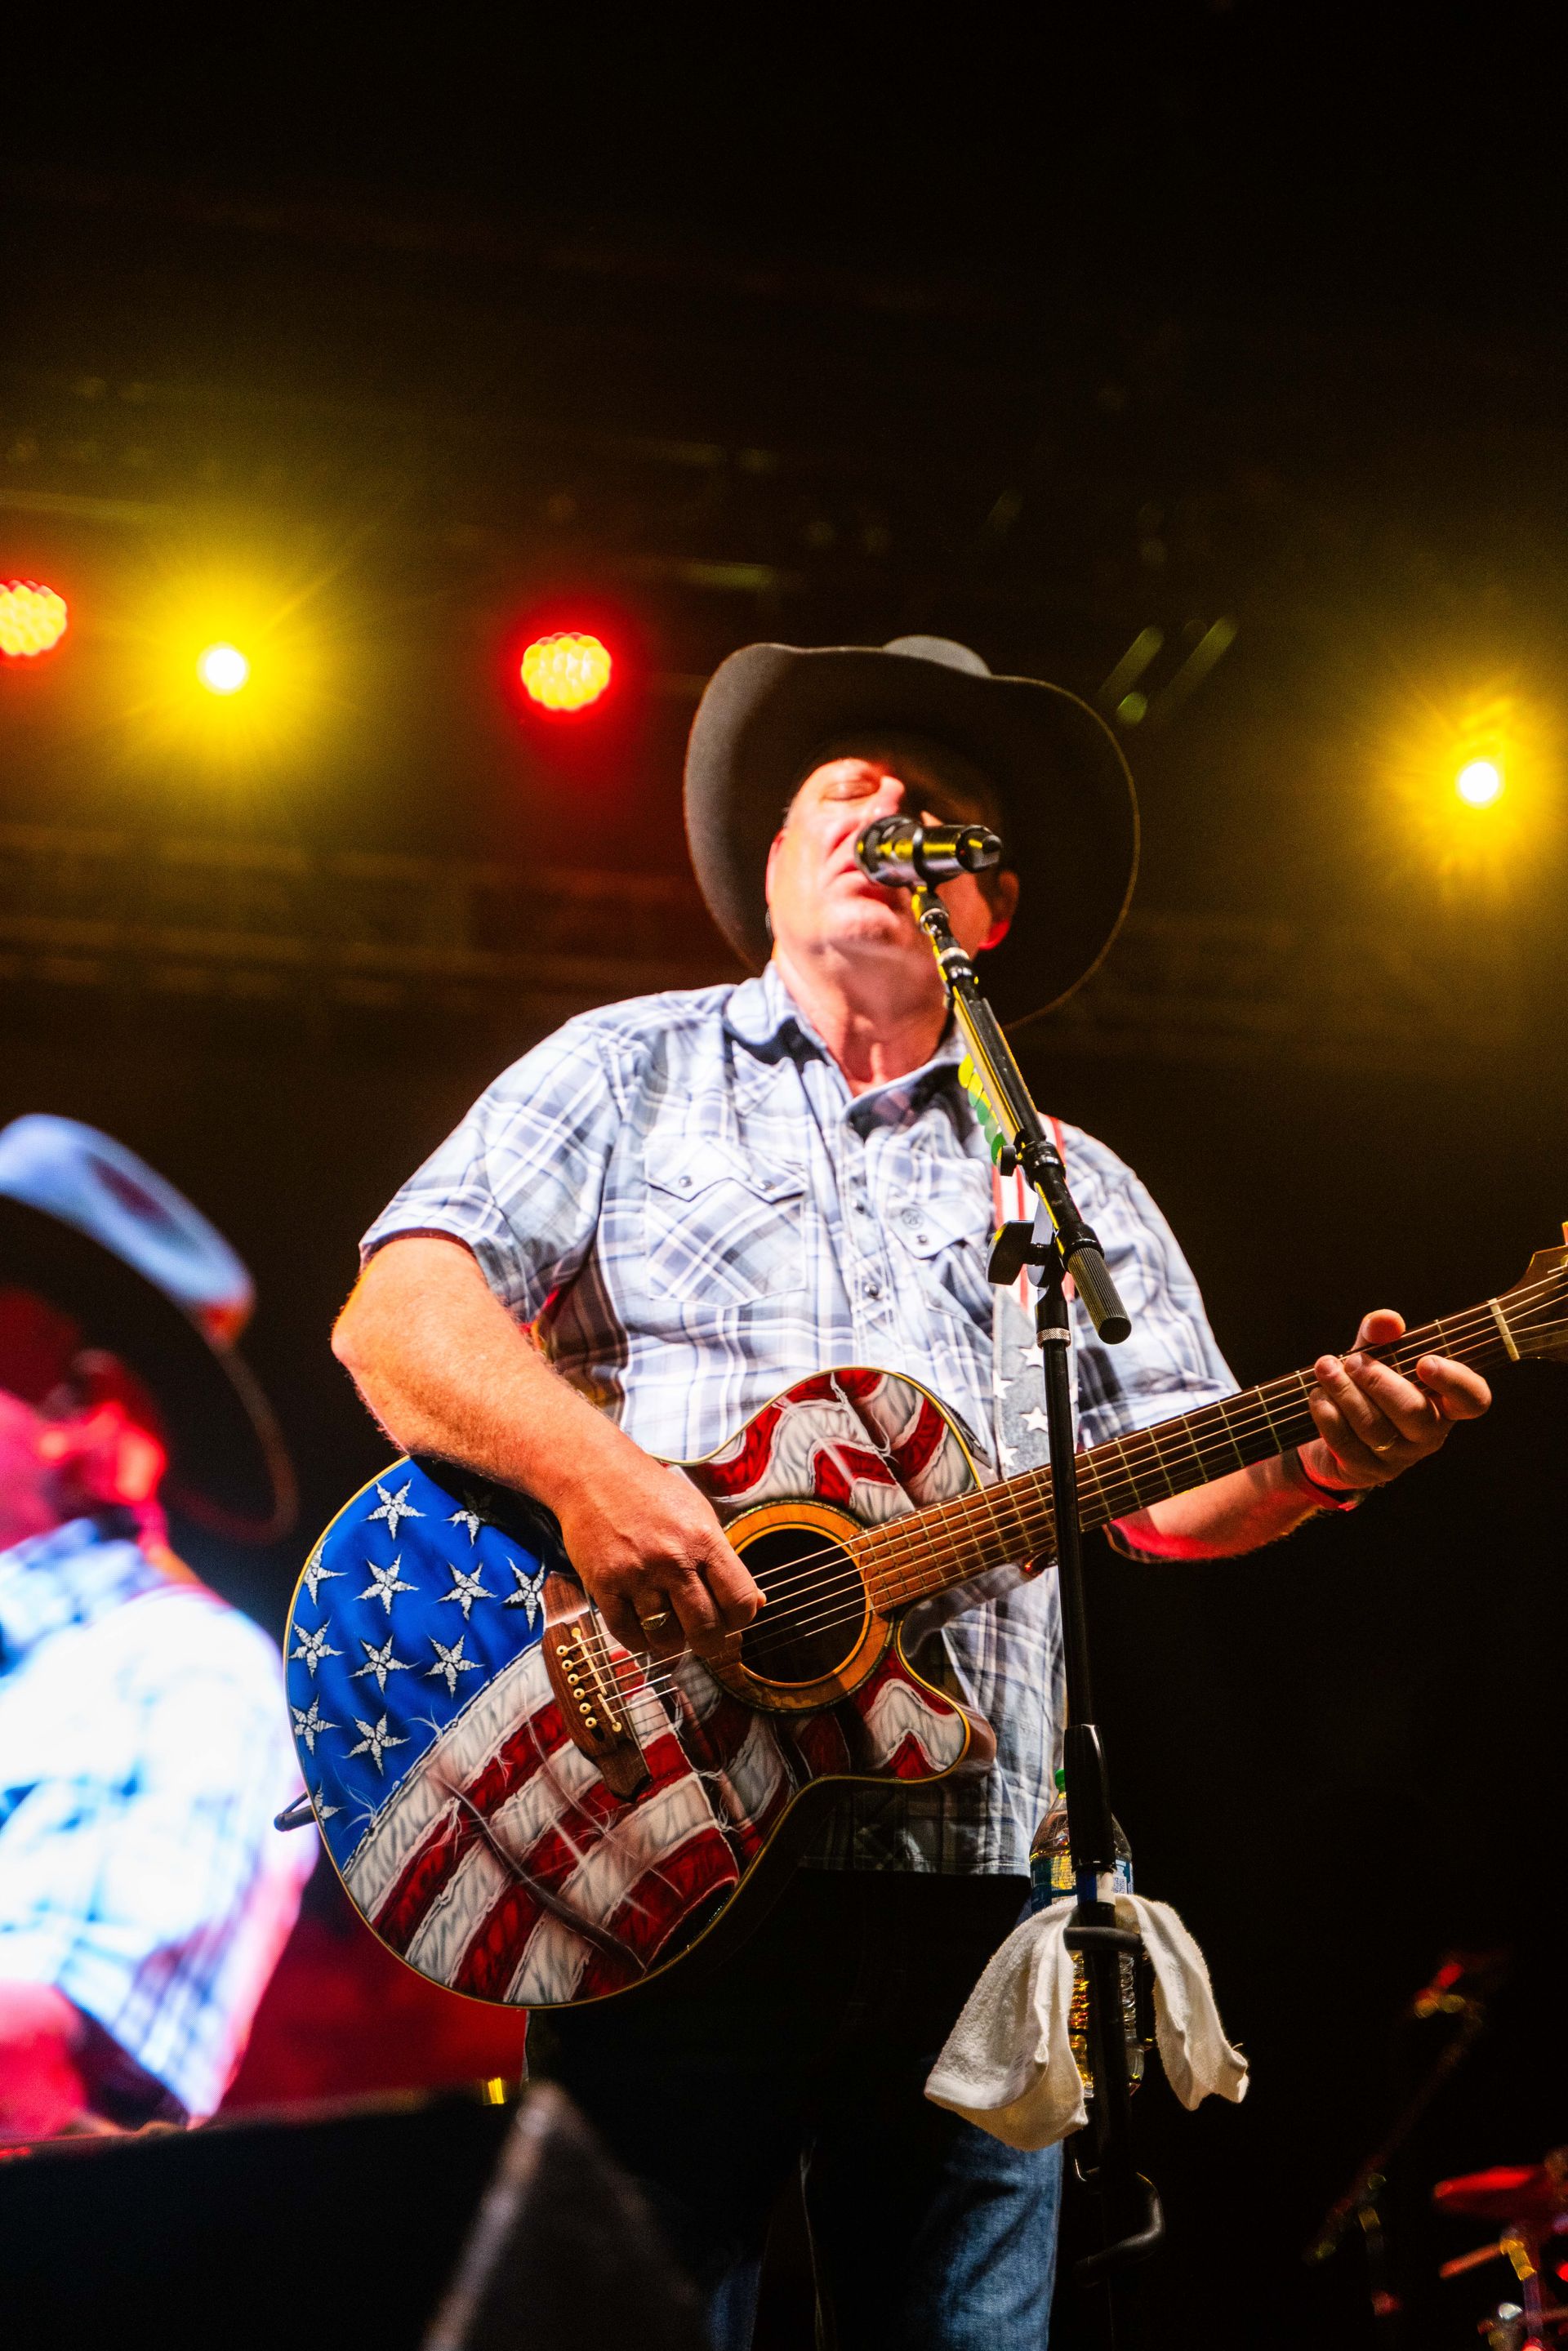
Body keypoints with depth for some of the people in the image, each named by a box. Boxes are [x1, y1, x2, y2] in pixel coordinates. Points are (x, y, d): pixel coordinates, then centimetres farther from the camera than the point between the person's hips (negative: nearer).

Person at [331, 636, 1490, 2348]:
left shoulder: (1072, 1184, 22)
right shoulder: (628, 1074, 12)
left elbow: (1175, 1481, 14)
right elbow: (394, 1310, -2)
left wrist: (1310, 1463, -10)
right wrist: (589, 1468, -21)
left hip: (972, 1877, 3)